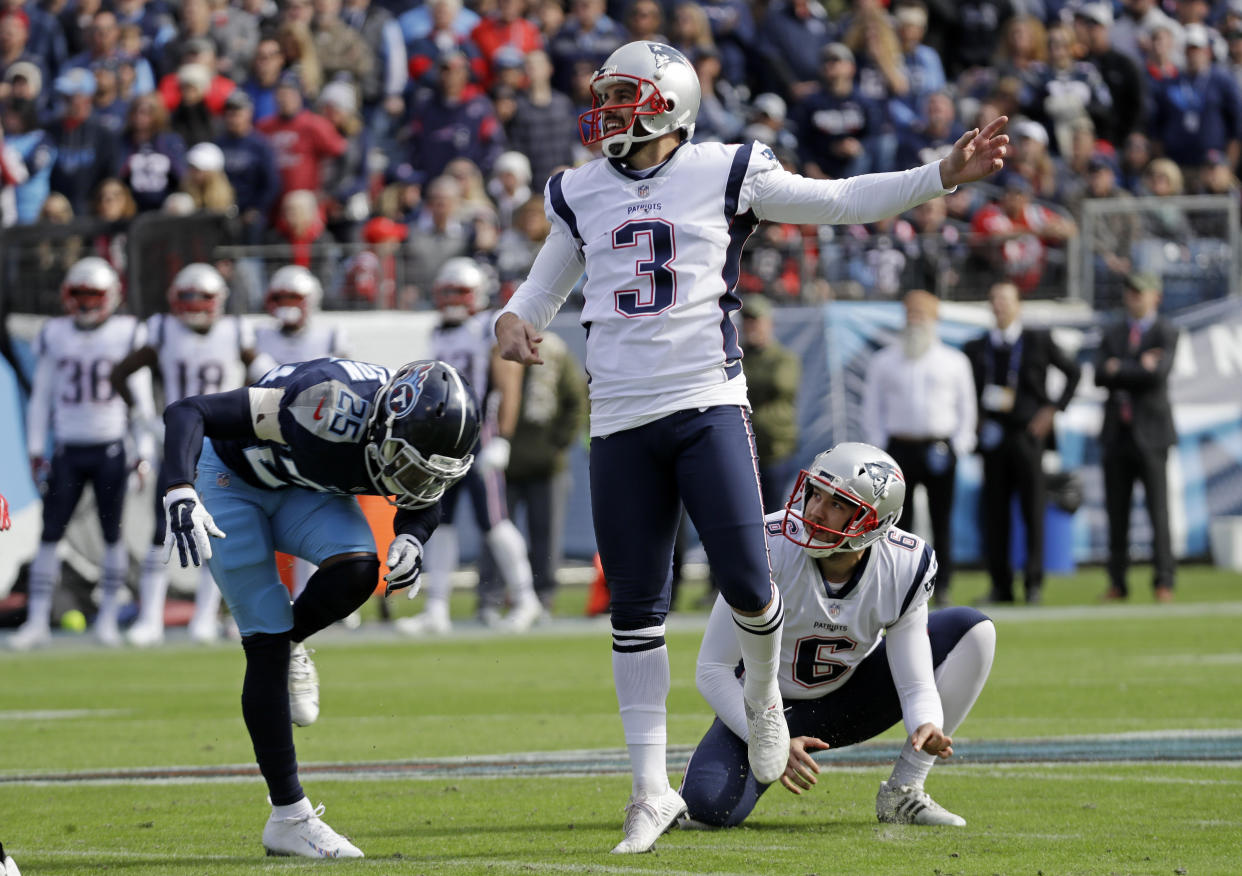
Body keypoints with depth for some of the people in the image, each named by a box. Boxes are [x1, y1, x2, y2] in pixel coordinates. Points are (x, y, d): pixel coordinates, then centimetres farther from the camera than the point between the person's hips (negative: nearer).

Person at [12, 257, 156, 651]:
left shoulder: (127, 334, 0)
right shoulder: (55, 335, 5)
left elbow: (141, 398, 2)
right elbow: (41, 397, 10)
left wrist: (144, 451, -2)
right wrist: (36, 450, 5)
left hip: (111, 448, -1)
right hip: (68, 450, 1)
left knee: (112, 534, 1)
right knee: (50, 533, -3)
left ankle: (108, 618, 10)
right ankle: (37, 621, -1)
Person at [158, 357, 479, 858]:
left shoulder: (421, 437, -21)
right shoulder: (336, 406, -41)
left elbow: (423, 500, 5)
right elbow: (187, 412, -40)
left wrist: (410, 540, -19)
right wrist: (179, 495, -55)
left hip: (304, 489, 5)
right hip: (232, 479, -5)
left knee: (357, 571, -26)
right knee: (267, 645, -11)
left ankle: (287, 640, 8)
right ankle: (289, 818, -4)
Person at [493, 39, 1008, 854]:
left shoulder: (725, 175, 2)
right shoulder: (580, 193, 12)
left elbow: (841, 200, 5)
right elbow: (547, 282, 25)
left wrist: (944, 175, -3)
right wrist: (515, 321, 3)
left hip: (708, 406, -3)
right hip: (620, 420, 3)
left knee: (746, 581, -13)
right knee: (635, 607, 2)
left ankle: (763, 696, 22)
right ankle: (652, 789, 8)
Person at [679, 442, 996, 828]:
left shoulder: (904, 567, -21)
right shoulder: (770, 547, -29)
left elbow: (915, 684, -17)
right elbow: (712, 669, -24)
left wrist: (926, 726, -42)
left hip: (847, 702, 3)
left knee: (973, 631, -14)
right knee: (710, 806, -30)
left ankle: (902, 794, -8)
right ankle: (760, 768, 11)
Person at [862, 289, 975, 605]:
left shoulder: (954, 361, 10)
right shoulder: (884, 362, 10)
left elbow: (966, 407, 12)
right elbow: (872, 408, 11)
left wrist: (959, 445, 1)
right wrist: (879, 446, 0)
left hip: (940, 447, 0)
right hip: (899, 448, 0)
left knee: (942, 521, -1)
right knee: (897, 521, -6)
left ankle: (942, 586, 4)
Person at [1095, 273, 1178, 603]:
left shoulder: (1166, 333, 2)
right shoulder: (1112, 335, 15)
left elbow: (1158, 374, -15)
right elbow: (1100, 376, -1)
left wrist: (1119, 369, -7)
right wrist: (1139, 368, -10)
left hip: (1150, 433, -4)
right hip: (1116, 433, 4)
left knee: (1158, 510, -8)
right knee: (1117, 513, 3)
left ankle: (1163, 582, -7)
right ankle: (1117, 584, 7)